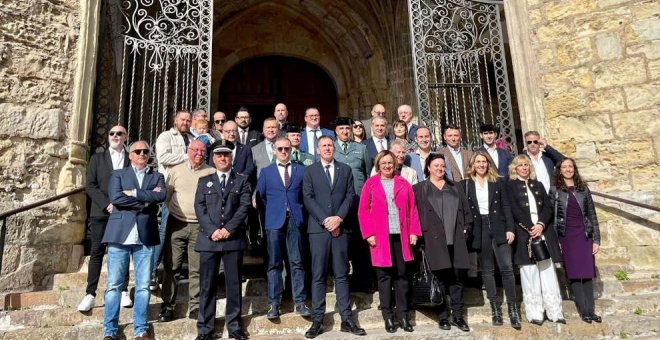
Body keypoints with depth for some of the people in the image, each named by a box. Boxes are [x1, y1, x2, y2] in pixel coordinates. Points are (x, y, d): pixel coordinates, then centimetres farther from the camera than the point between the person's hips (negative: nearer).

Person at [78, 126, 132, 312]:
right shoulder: (97, 158, 11)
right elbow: (90, 186, 2)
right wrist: (107, 204, -10)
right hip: (101, 212, 1)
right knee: (97, 252, 2)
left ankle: (123, 291, 11)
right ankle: (90, 294, 7)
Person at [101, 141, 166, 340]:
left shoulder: (157, 177, 14)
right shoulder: (118, 174, 12)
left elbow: (161, 195, -6)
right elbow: (115, 198, -7)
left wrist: (134, 193, -9)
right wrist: (146, 201, -8)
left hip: (145, 237, 1)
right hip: (120, 234, -1)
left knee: (143, 286, 4)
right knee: (114, 285, 3)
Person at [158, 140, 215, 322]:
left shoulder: (211, 172, 2)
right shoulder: (176, 171, 8)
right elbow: (166, 196, 12)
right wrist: (171, 213, 4)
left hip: (200, 226, -1)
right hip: (177, 224, 2)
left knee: (197, 269, 3)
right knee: (171, 267, 5)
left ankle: (195, 307, 13)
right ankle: (167, 306, 17)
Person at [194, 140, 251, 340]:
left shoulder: (242, 180, 11)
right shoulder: (204, 181, 14)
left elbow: (244, 206, -1)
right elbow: (199, 207, 4)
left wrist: (228, 229, -12)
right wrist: (212, 230, -10)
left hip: (234, 239, -1)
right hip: (208, 239, 1)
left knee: (234, 284, 5)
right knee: (207, 285, 3)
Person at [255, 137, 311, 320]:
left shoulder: (301, 170, 10)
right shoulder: (266, 172, 10)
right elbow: (260, 197, 13)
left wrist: (299, 210, 4)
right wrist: (272, 211, 6)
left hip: (295, 221, 0)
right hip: (274, 222, 0)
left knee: (297, 262, 1)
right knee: (274, 264, 3)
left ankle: (299, 302, 8)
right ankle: (274, 304, 9)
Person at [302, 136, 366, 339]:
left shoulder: (345, 170, 13)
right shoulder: (310, 171, 8)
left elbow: (350, 196, 4)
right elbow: (308, 199, -2)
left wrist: (339, 218, -10)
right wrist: (325, 220, -11)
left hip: (340, 227, 2)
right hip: (318, 228, -1)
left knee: (342, 275, 6)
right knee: (318, 276, 1)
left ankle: (347, 320, 12)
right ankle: (317, 321, 7)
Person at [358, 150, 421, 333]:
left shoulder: (404, 184, 11)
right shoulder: (370, 184, 4)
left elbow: (413, 209, 8)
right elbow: (363, 211, 0)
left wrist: (414, 231, 0)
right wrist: (369, 234, -8)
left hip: (401, 236, 2)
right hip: (380, 237, -2)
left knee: (402, 275, 6)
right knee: (384, 276, 3)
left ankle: (403, 315, 16)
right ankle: (388, 317, 12)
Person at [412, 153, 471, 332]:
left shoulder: (455, 187, 18)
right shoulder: (419, 188, 7)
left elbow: (466, 209, 17)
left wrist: (466, 228, 5)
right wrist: (420, 232, -8)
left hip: (455, 239, 4)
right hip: (434, 239, -3)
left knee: (457, 277, 4)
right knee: (440, 278, -1)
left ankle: (458, 316, 15)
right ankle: (443, 316, 11)